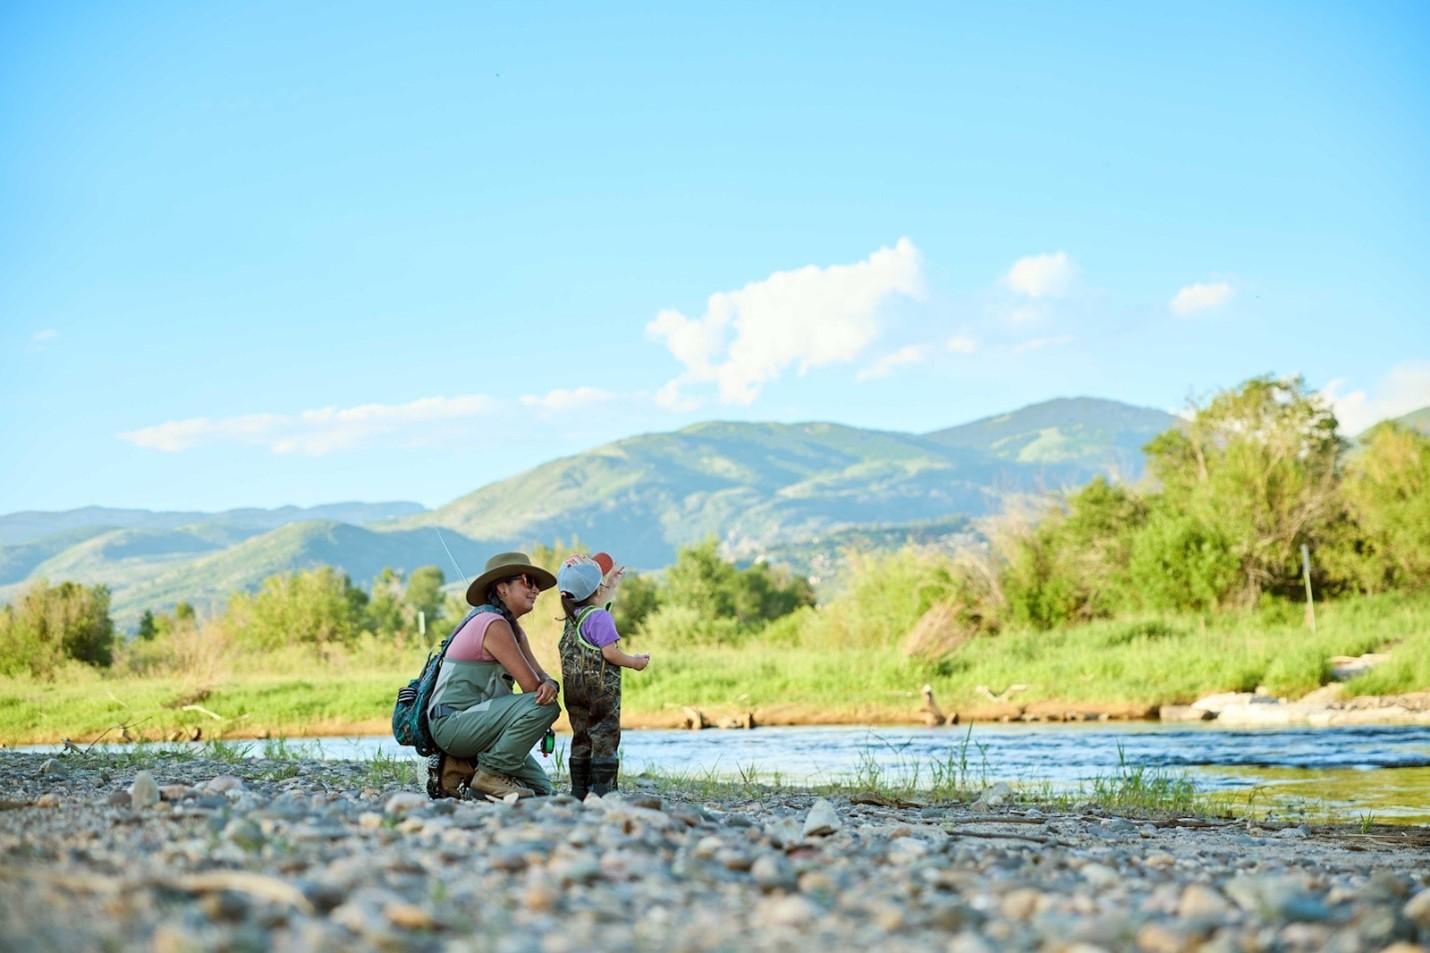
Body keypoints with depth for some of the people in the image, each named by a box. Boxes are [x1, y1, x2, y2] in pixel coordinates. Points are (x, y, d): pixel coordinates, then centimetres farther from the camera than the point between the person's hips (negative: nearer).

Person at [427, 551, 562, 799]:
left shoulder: (514, 630, 16)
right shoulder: (493, 624, -16)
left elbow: (541, 676, 8)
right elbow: (530, 685, -19)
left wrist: (550, 686, -15)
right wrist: (543, 695, 2)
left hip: (470, 725, 10)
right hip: (452, 722, -10)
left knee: (541, 788, 4)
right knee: (544, 706, -25)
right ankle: (491, 772, -14)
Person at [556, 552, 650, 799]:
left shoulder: (572, 616, 11)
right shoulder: (600, 618, -15)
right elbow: (609, 652, -20)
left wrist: (610, 581, 37)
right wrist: (634, 662, -7)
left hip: (574, 690, 8)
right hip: (600, 689, -8)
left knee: (581, 738, 13)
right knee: (604, 739, -4)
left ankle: (579, 789, 14)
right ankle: (602, 789, -8)